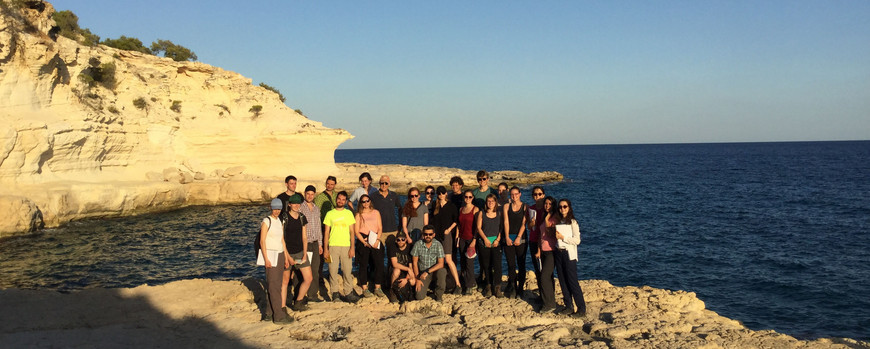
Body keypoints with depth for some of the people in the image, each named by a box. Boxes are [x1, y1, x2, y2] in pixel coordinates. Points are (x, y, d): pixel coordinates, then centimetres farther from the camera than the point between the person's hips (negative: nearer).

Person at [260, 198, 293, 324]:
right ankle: (279, 316, -8)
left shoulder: (280, 222, 13)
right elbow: (262, 241, -11)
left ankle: (271, 311, 16)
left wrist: (286, 257, 14)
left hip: (280, 255, 7)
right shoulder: (266, 222, -8)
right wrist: (266, 259, -17)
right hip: (270, 255, -7)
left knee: (277, 284, 8)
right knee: (274, 286, -8)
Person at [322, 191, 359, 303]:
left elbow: (352, 232, 8)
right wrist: (325, 249, 0)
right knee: (333, 270, -1)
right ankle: (335, 292, 9)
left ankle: (348, 292, 4)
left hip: (346, 246, 0)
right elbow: (326, 232, 7)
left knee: (347, 270, -4)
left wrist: (352, 248, -1)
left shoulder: (349, 213, 9)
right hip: (333, 246, 0)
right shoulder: (330, 214, 8)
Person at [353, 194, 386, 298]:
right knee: (363, 265, -3)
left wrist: (377, 240, -7)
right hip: (363, 241, -2)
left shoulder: (376, 213, 14)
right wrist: (364, 242, -11)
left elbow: (380, 228, 9)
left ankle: (377, 288, 0)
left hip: (375, 240, 2)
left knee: (379, 264, -7)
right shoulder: (359, 215, 9)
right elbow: (357, 231, 2)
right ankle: (365, 289, 4)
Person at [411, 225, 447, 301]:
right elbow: (414, 263, -3)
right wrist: (418, 279, -8)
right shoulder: (418, 245, -10)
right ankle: (425, 286, 21)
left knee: (442, 271, -36)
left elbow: (441, 264, -16)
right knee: (419, 296, -16)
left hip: (435, 271, -1)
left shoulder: (438, 245, -12)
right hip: (422, 273, 1)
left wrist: (427, 272, -26)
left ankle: (438, 295, -12)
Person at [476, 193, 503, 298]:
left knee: (497, 264, -11)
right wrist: (485, 239, -8)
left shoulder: (499, 214, 8)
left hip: (496, 242, -1)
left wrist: (498, 239, -8)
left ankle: (497, 287, -5)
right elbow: (479, 228, 3)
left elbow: (501, 228, 5)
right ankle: (488, 286, 13)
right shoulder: (481, 214, 8)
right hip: (484, 242, 1)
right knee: (486, 265, 3)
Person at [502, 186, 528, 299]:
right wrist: (507, 237, -9)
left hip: (521, 239, -1)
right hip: (509, 238, 1)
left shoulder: (525, 207, 3)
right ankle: (512, 288, 8)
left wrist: (518, 237, -13)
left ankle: (520, 288, 11)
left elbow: (523, 224, -4)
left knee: (521, 264, 2)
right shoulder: (506, 206, 9)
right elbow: (506, 222, 1)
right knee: (511, 264, 0)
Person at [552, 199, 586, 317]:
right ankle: (569, 307, 15)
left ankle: (582, 309, -2)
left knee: (572, 281, -7)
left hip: (569, 254, -6)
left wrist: (563, 237, -14)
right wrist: (556, 236, 5)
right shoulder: (558, 222, 12)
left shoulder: (573, 222, -5)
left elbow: (577, 240, -11)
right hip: (558, 253, 6)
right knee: (563, 281, 7)